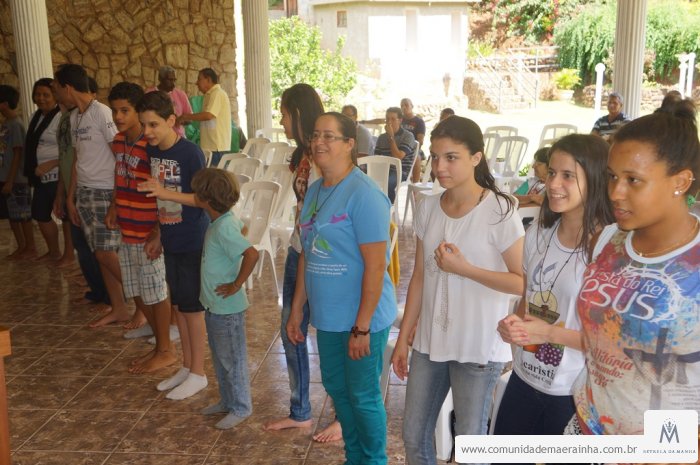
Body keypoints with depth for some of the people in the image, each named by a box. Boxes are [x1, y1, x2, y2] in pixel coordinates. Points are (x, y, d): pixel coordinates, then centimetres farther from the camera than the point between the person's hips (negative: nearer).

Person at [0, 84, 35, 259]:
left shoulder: (15, 125, -15)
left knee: (23, 216, 1)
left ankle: (31, 248, 12)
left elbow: (17, 154, -17)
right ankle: (21, 247, 23)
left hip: (16, 180, -8)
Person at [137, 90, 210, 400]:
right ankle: (187, 367, 29)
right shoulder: (151, 151, 3)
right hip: (169, 240, 7)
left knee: (192, 307, 2)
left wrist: (167, 193, -30)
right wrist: (157, 233, 12)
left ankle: (198, 373, 16)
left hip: (192, 242, -7)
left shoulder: (190, 153, -17)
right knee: (178, 304, 15)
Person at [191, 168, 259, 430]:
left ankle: (241, 408, 22)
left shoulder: (223, 228, -26)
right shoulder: (226, 220, 1)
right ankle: (227, 400, 38)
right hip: (214, 305, 9)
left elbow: (252, 254, -36)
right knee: (220, 357, 22)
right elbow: (243, 229, 22)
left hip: (227, 308, -9)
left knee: (232, 360, 6)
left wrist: (236, 285, -25)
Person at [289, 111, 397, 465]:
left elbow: (375, 266, -20)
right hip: (327, 316, 8)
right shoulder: (314, 190, 6)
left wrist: (362, 326, -19)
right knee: (337, 388, 20)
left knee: (363, 396, 8)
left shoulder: (363, 194, -18)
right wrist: (297, 310, 12)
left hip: (361, 319, -7)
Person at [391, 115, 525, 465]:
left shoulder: (499, 210, -15)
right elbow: (419, 276, 7)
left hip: (479, 346, -5)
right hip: (430, 341, 6)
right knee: (414, 436, 16)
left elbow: (522, 282, -14)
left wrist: (464, 268, -21)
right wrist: (403, 337, 8)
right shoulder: (428, 208, 1)